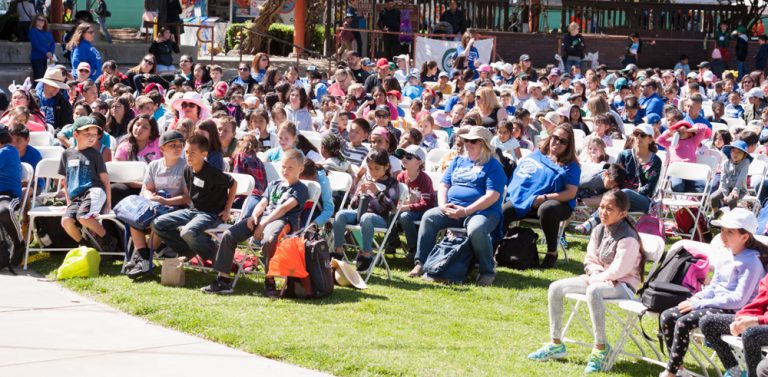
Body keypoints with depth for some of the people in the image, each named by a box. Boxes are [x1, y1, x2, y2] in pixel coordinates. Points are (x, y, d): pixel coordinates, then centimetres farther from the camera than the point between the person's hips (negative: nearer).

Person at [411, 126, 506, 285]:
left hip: (482, 211, -6)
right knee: (429, 217, -19)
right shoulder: (458, 161, 22)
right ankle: (421, 263, -16)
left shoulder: (493, 165, 3)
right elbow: (443, 185, 19)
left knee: (476, 229, -37)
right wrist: (443, 205, -4)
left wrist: (466, 211, -18)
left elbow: (493, 196, -9)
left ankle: (487, 272, -21)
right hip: (451, 210, 6)